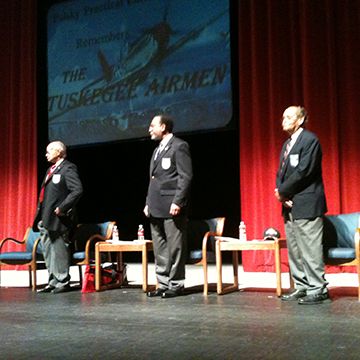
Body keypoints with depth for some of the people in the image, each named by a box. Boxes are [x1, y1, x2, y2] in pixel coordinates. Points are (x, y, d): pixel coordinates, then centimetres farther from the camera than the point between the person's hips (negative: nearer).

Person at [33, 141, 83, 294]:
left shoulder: (68, 168, -9)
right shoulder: (51, 169, 19)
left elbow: (77, 190, -21)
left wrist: (63, 208, -22)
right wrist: (40, 216, 13)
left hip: (57, 218, -10)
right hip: (46, 218, 10)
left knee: (60, 251, -2)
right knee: (48, 251, 14)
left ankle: (63, 282, 7)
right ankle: (53, 281, 23)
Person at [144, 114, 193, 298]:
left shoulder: (179, 146, -4)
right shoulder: (157, 150, 23)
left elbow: (186, 176, -12)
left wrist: (177, 202, -19)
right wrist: (148, 203, 16)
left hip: (171, 207, -9)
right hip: (156, 207, 9)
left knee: (175, 247, -3)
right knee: (159, 249, 10)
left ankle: (176, 285, 4)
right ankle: (163, 284, 17)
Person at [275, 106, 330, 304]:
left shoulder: (309, 140, -8)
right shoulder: (287, 144, 19)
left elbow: (303, 171, -17)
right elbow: (281, 173, 17)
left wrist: (282, 191, -10)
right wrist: (282, 194, -2)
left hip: (306, 204, -9)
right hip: (290, 205, 9)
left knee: (310, 249, -6)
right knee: (294, 250, 11)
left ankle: (318, 290, 0)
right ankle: (302, 287, 19)